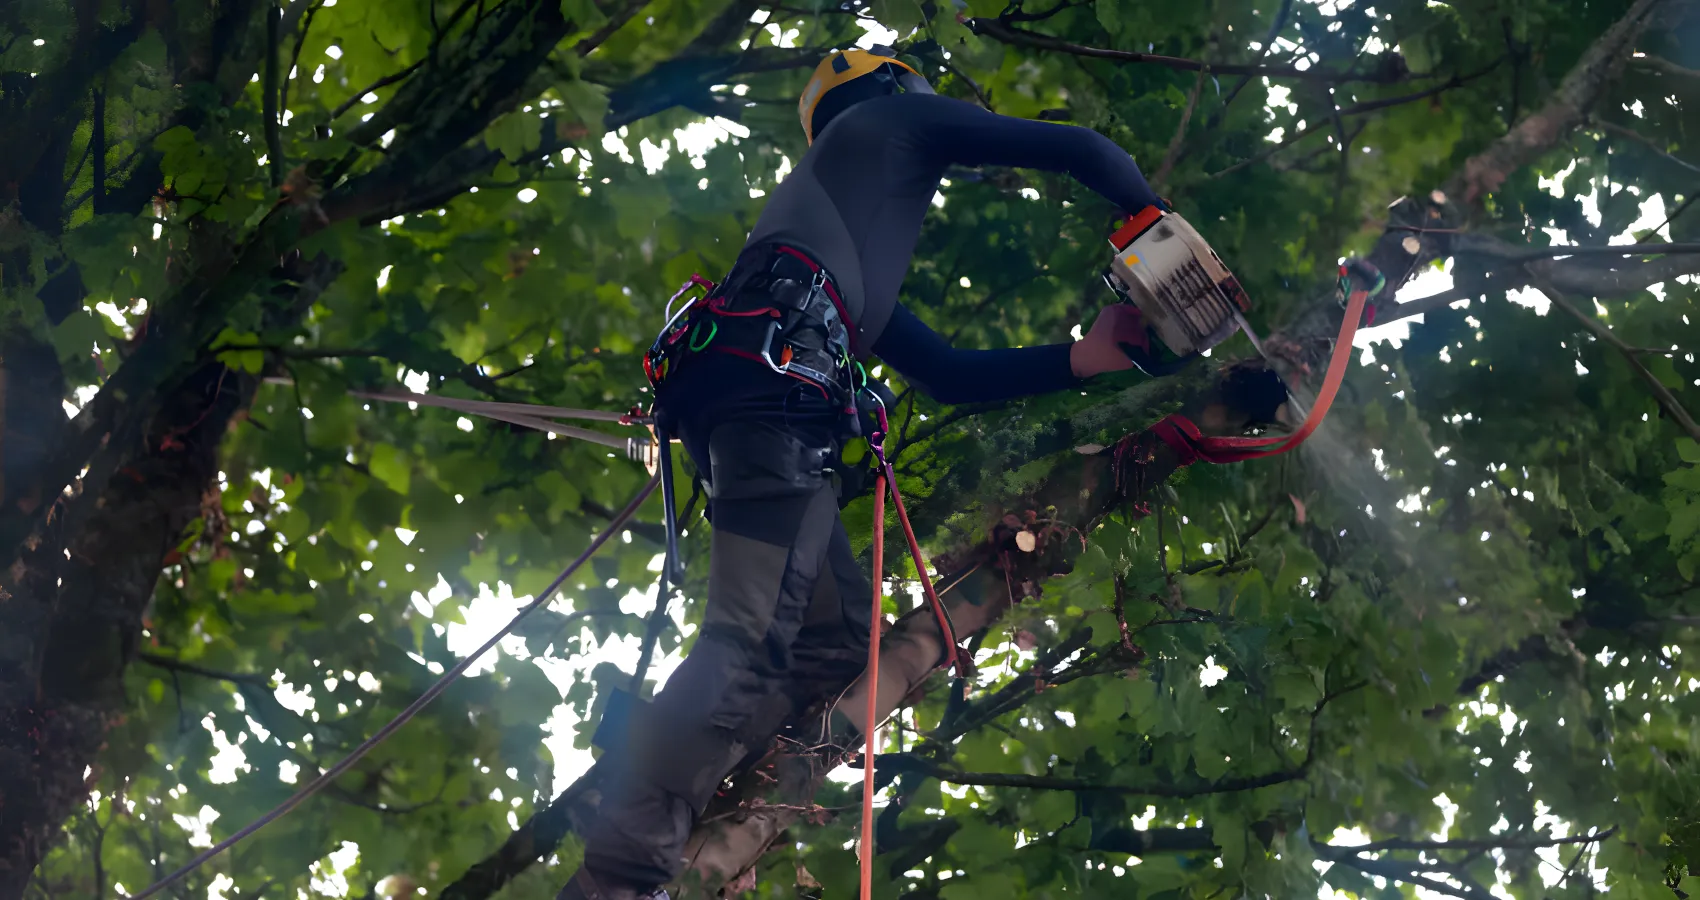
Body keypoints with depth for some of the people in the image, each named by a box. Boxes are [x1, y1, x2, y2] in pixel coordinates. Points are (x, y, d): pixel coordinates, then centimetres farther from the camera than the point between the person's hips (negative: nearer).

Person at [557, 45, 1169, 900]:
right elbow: (1076, 149, 17)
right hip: (774, 374, -9)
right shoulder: (894, 119, 23)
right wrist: (1155, 215, 30)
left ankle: (652, 804, -6)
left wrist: (1079, 359, 35)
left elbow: (947, 374, 37)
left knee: (837, 635, 6)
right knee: (750, 640, -20)